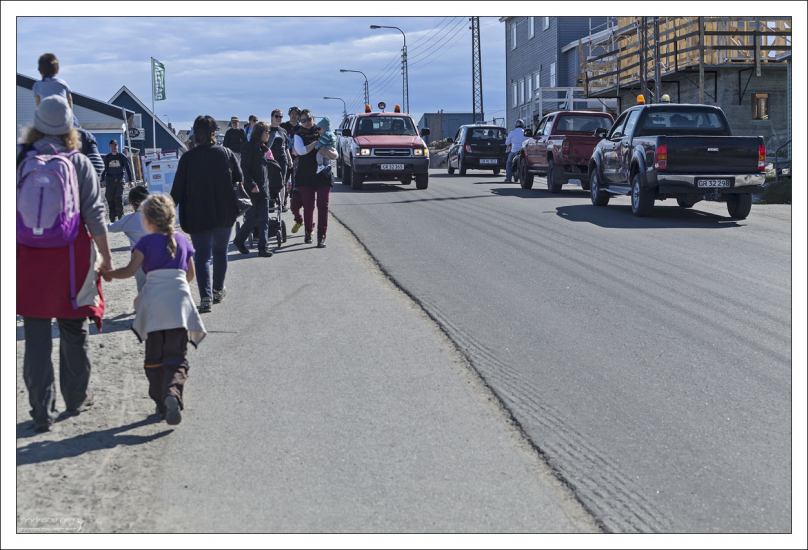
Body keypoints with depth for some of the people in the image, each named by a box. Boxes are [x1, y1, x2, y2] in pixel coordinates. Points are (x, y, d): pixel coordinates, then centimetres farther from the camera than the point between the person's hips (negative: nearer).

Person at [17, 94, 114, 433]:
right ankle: (76, 398, 29)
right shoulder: (79, 163, -4)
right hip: (71, 258, 0)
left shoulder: (19, 159, -2)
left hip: (28, 256, 0)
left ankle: (42, 411, 2)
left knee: (36, 335, 4)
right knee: (74, 331, 15)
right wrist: (106, 255, 2)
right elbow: (94, 214, -5)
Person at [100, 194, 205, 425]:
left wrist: (107, 273, 11)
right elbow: (190, 274, 19)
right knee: (176, 357, -1)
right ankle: (173, 394, -26)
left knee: (154, 357, 10)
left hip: (154, 302, -2)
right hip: (180, 300, 2)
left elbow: (130, 271, -4)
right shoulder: (182, 240, 14)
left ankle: (162, 403, 8)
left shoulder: (147, 242, 2)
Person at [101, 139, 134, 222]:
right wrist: (102, 180, 1)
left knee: (119, 197, -15)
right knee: (110, 199, -1)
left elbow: (128, 168, 7)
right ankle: (113, 218, 6)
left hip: (119, 179, -2)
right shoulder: (107, 157, 8)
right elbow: (104, 169, 13)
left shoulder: (122, 156, 4)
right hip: (109, 180, 2)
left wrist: (130, 180, 3)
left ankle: (120, 215, -2)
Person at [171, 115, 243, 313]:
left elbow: (178, 188, -5)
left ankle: (206, 297, -16)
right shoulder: (227, 154, -1)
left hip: (198, 216, -2)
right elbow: (239, 180, 6)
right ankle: (218, 290, 30)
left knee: (202, 255, -2)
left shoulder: (187, 158, -7)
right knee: (220, 251, 19)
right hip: (225, 213, 2)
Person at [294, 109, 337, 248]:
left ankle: (321, 236, -6)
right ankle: (308, 232, 22)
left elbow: (335, 155, 8)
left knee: (323, 206, -7)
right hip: (306, 176, 0)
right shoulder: (299, 135, 6)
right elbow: (301, 151, -14)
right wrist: (317, 142, -9)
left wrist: (327, 151, -14)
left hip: (323, 175, 0)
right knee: (308, 206, 3)